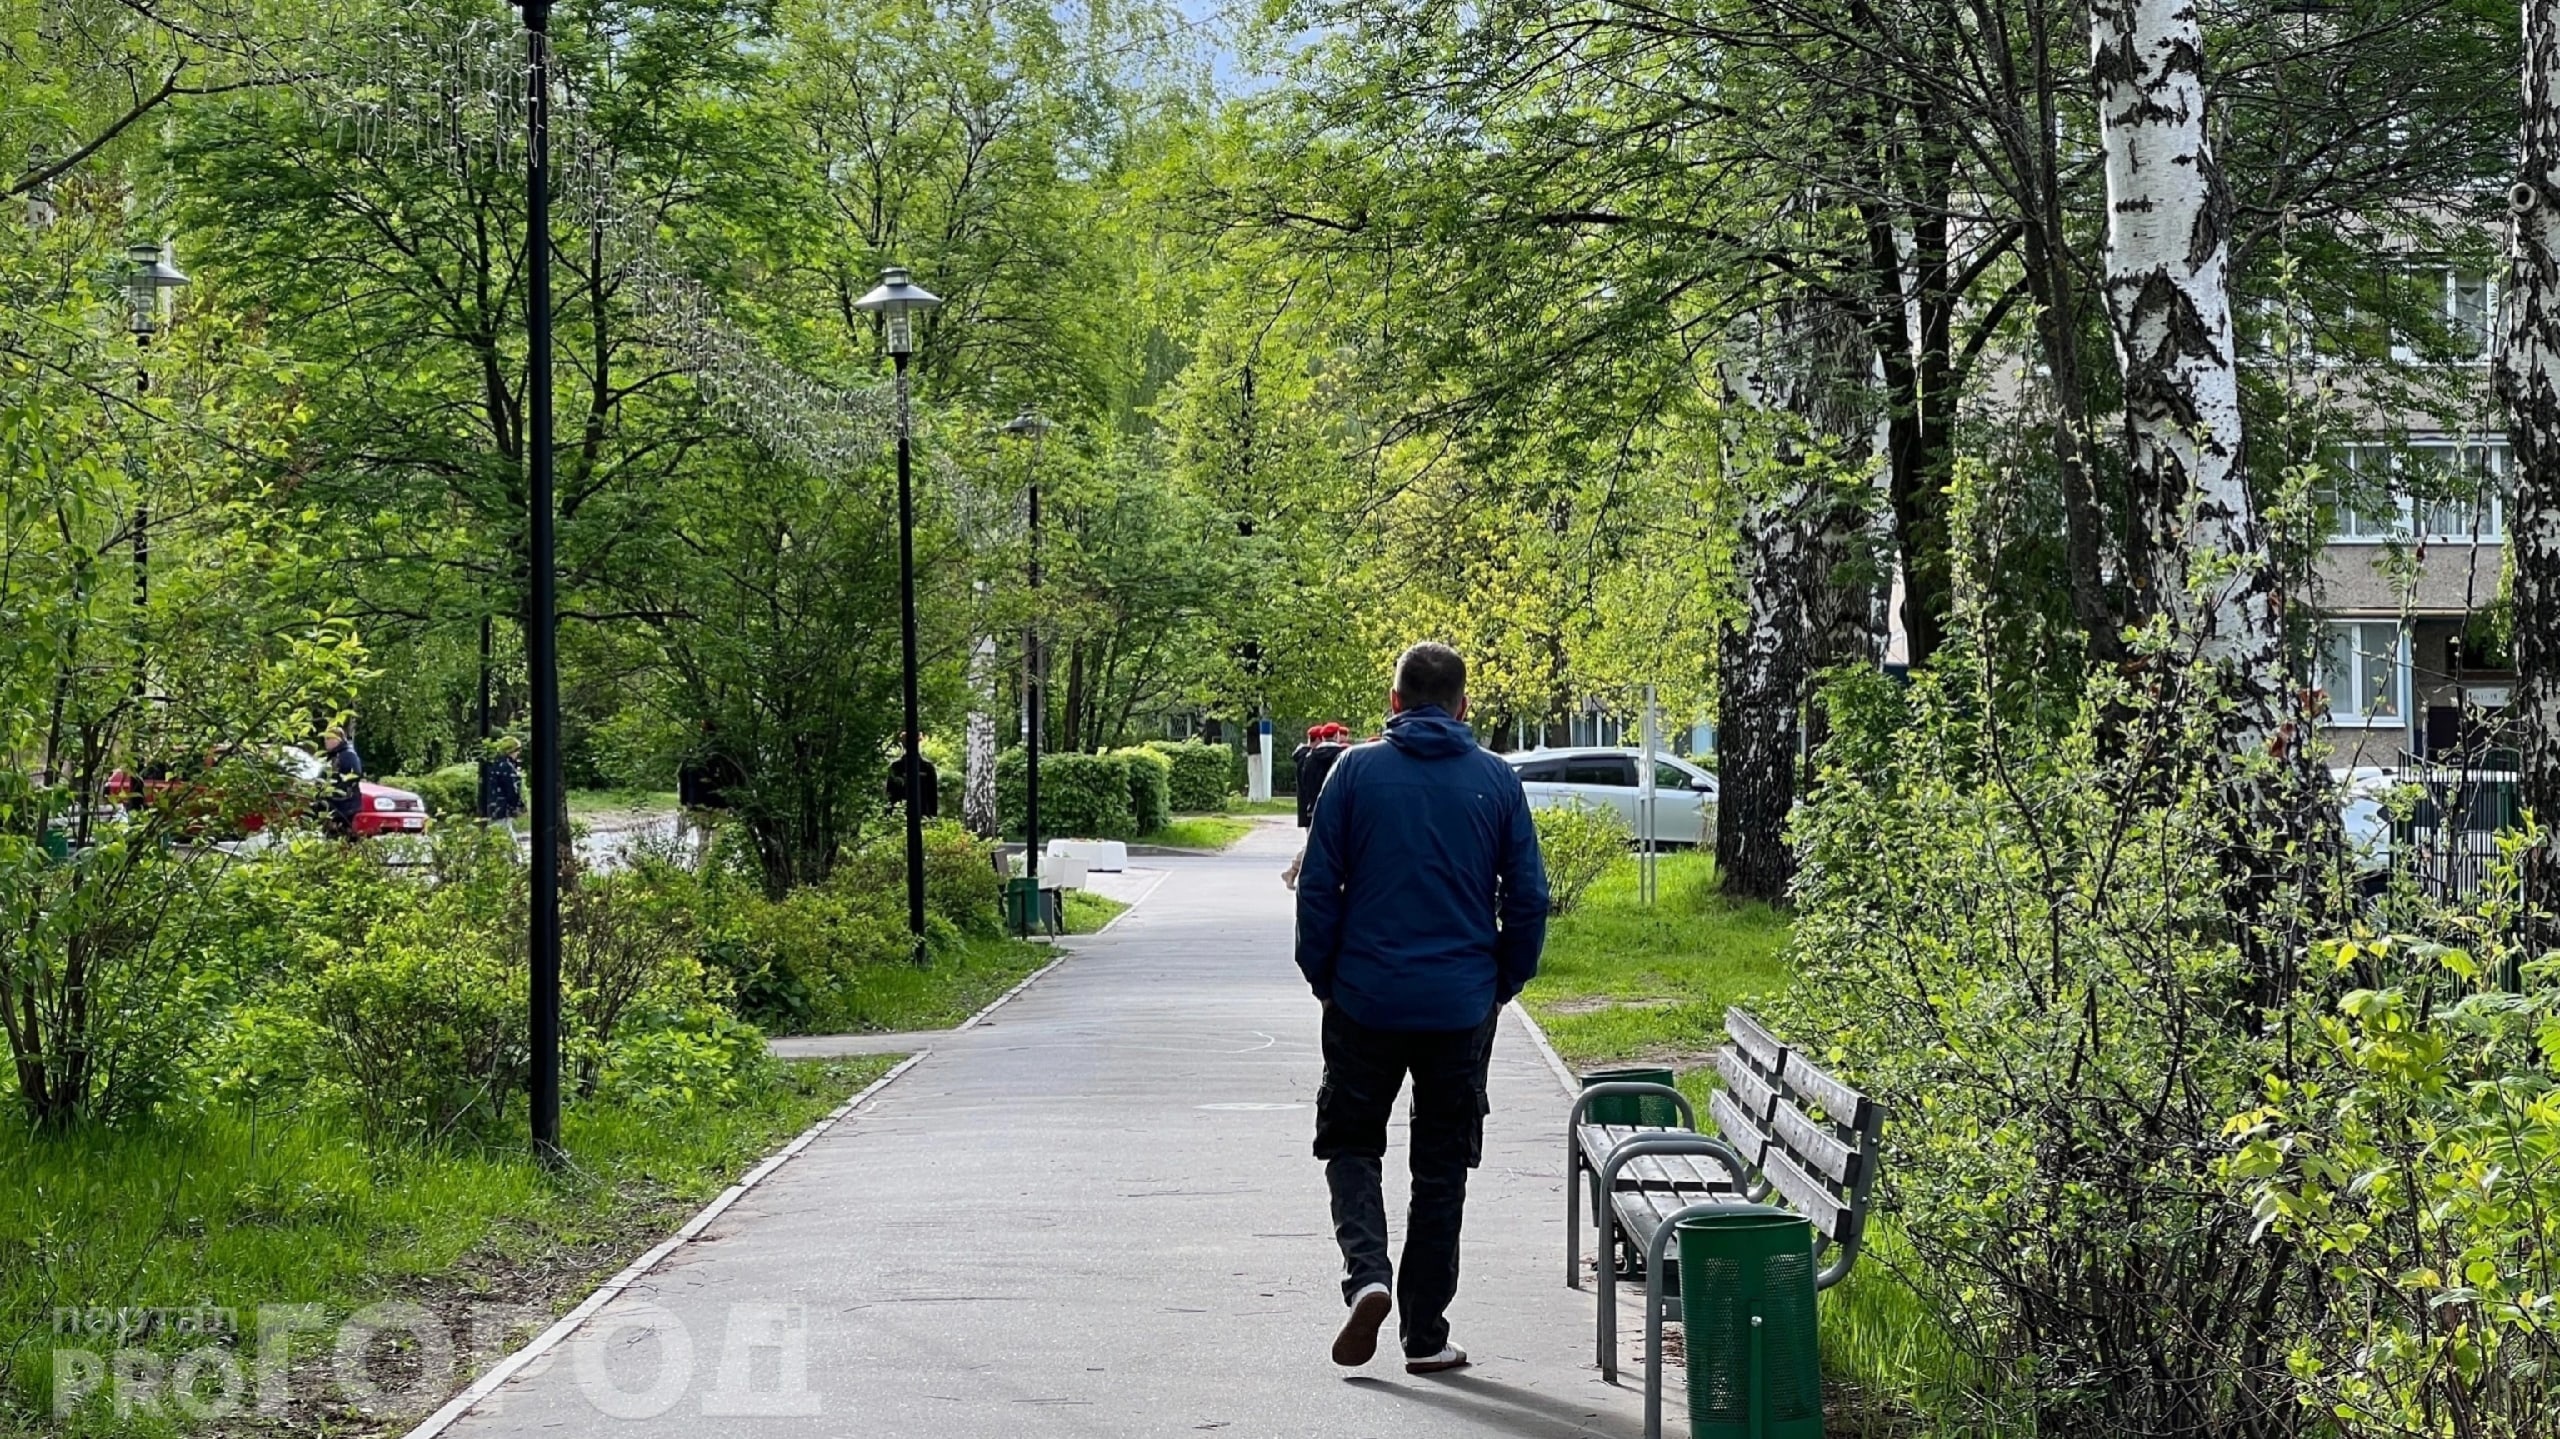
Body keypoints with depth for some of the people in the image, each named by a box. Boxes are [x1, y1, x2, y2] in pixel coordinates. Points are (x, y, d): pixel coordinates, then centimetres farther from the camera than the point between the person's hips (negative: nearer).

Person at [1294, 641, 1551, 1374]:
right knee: (1442, 1165, 10)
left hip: (1366, 1001, -1)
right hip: (1462, 1006, 1)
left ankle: (1367, 1273, -11)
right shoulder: (1497, 782, 1)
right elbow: (1528, 897, 2)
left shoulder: (1357, 771, -3)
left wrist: (1323, 978, 9)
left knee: (1350, 1142, 13)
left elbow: (1318, 886, -3)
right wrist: (1503, 984, 14)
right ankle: (1426, 1335, 13)